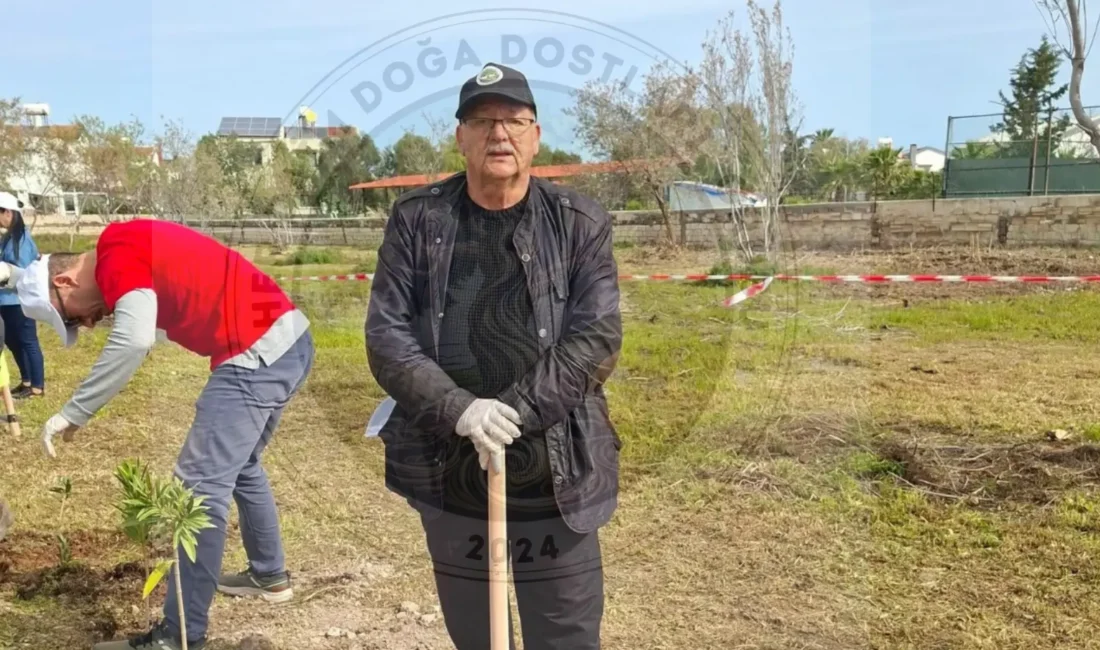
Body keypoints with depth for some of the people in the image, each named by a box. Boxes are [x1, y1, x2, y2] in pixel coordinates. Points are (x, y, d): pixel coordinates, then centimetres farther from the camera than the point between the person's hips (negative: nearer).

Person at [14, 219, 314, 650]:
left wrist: (73, 413, -17)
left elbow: (134, 339, -24)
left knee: (201, 486, -5)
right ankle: (269, 575, 38)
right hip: (288, 339, 10)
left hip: (259, 353, -10)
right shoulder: (136, 249, 20)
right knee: (239, 466, 25)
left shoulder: (117, 253, -9)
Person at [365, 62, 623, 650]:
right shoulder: (416, 219, 0)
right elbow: (385, 336, -6)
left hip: (556, 476, -1)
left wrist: (513, 413, -21)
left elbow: (597, 336, -10)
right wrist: (460, 411, -21)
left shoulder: (580, 223, -1)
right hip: (447, 474, 2)